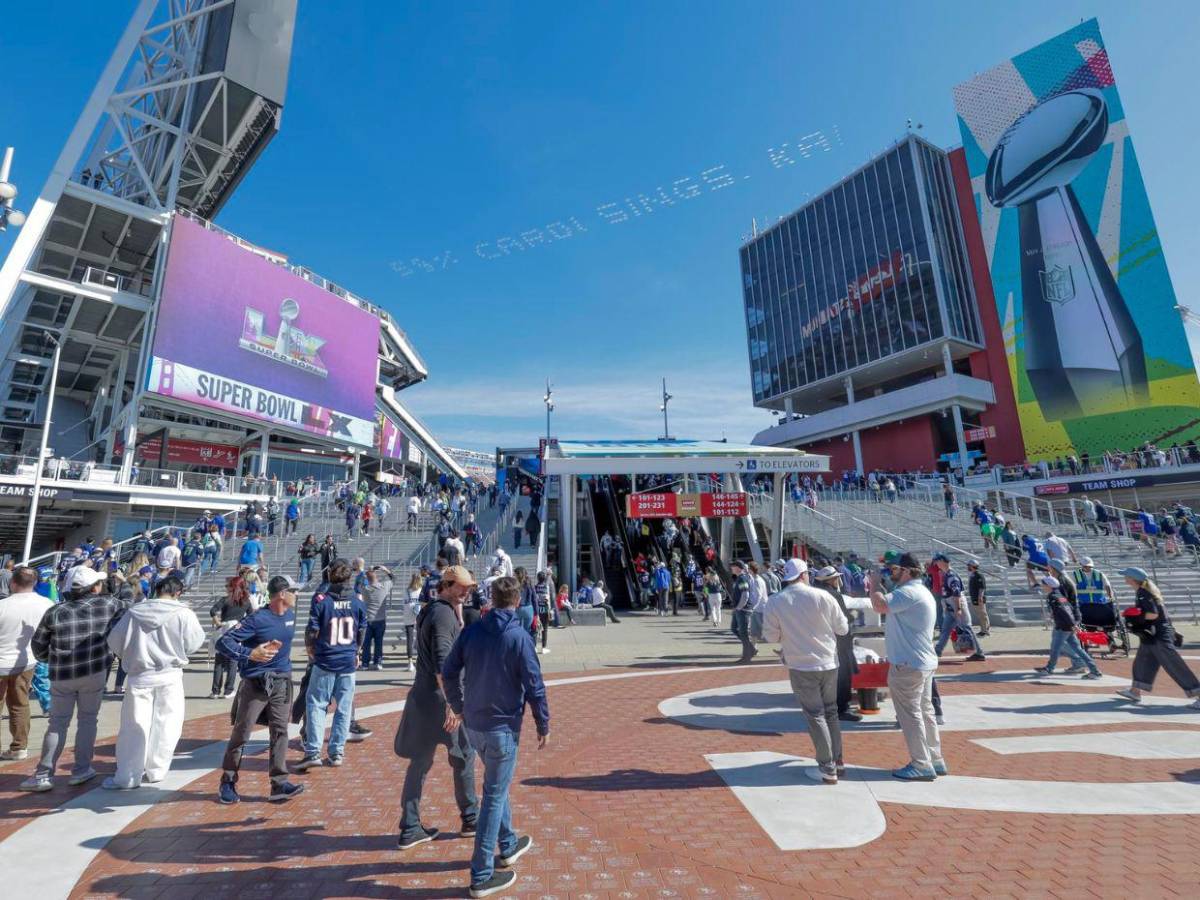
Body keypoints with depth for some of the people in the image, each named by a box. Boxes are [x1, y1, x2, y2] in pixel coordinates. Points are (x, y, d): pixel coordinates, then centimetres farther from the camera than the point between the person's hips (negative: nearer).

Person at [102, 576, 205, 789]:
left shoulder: (134, 612, -3)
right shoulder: (184, 614, -12)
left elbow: (114, 642, 4)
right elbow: (194, 644, -6)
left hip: (139, 677, 2)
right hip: (169, 677, -2)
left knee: (134, 726, 11)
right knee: (165, 725, 11)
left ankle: (127, 777, 15)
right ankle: (156, 771, 21)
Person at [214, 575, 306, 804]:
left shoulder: (290, 615, 5)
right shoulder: (257, 619, -17)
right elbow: (223, 642, -20)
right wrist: (250, 654, -31)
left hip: (281, 681, 5)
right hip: (255, 682, -5)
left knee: (280, 731, 3)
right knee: (241, 733, 6)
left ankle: (279, 784, 7)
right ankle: (228, 783, 25)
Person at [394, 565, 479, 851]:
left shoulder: (429, 610, 11)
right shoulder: (444, 614, -19)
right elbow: (442, 663, -27)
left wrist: (459, 615, 6)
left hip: (422, 697, 9)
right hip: (440, 698, -9)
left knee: (420, 761, 15)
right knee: (464, 757, 9)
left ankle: (410, 829, 22)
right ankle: (470, 820, 24)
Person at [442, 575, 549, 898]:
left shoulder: (471, 631, -3)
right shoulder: (519, 637, -19)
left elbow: (448, 672, 3)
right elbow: (534, 686, -16)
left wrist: (457, 707, 19)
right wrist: (544, 726, -3)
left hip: (473, 725, 6)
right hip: (503, 727, -6)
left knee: (497, 786, 25)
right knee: (494, 796, 7)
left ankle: (508, 845, 42)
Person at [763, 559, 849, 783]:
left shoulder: (775, 602, -11)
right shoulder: (822, 596, -9)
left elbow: (771, 637, -5)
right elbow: (843, 629, -1)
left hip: (801, 666, -2)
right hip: (829, 663, 2)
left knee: (816, 716, 9)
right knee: (831, 712, 20)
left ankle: (828, 769, 13)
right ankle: (838, 761, 30)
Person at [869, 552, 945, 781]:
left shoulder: (909, 592, -21)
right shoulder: (920, 591, 14)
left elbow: (880, 605, -28)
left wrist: (875, 584, -15)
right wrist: (880, 587, 9)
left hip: (908, 665, -11)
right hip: (924, 662, 11)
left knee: (910, 714, 0)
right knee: (925, 712, 18)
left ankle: (921, 766, 8)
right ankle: (935, 760, 28)